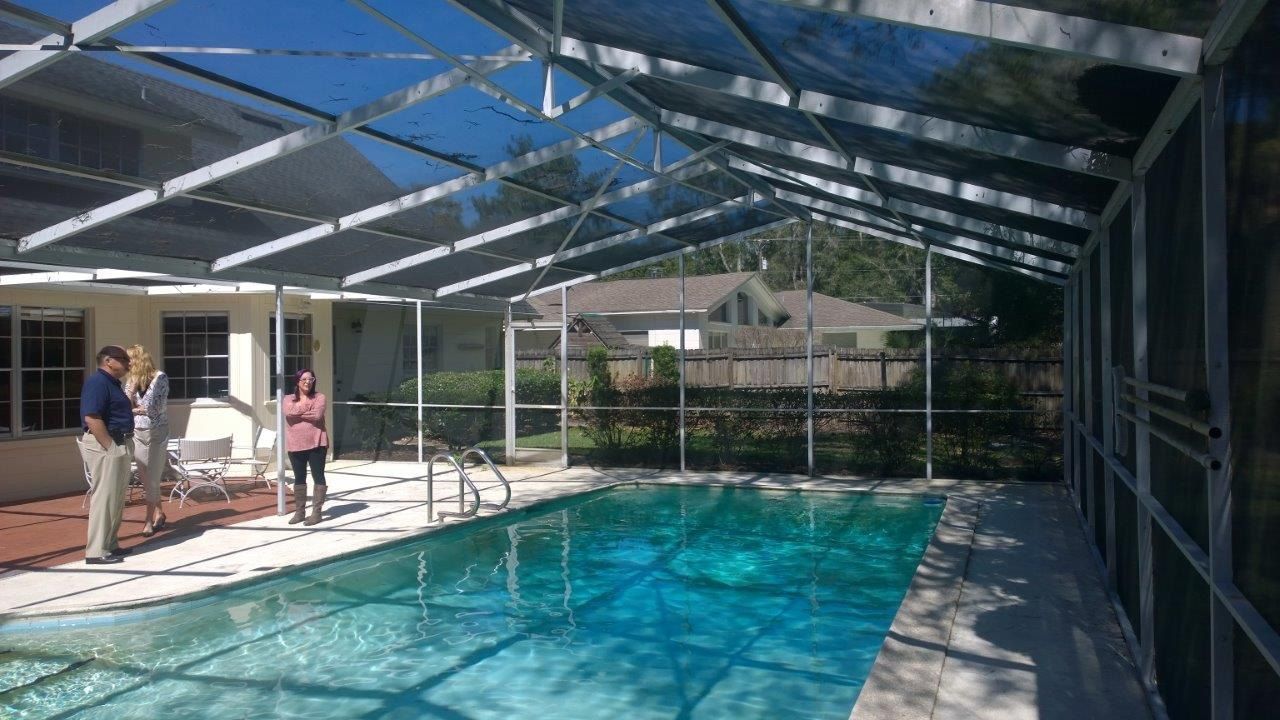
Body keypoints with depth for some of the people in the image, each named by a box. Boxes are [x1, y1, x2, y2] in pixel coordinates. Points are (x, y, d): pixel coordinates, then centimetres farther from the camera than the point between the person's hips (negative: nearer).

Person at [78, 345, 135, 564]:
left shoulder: (112, 382, 17)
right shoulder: (97, 381, -15)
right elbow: (91, 418, -23)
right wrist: (110, 447, -22)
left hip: (120, 445, 10)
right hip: (105, 446, -10)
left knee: (117, 498, 14)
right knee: (104, 497, -7)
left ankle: (111, 544, 22)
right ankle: (97, 551, -3)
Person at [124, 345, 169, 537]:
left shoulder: (160, 377, -8)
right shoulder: (130, 379, 7)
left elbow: (155, 407, -12)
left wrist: (134, 409, -3)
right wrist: (133, 386, -10)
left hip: (156, 433, -5)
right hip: (137, 433, 5)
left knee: (152, 479, -1)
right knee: (146, 478, 7)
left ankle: (149, 520, 6)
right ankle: (158, 513, 22)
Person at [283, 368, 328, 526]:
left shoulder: (319, 397, 1)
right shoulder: (288, 399, 8)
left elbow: (317, 415, -16)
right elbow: (289, 413, -14)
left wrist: (298, 412, -9)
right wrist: (306, 409, -12)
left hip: (316, 443, -3)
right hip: (295, 444, 3)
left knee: (318, 477, -1)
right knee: (299, 478, 10)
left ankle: (316, 511, 4)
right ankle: (299, 511, 19)